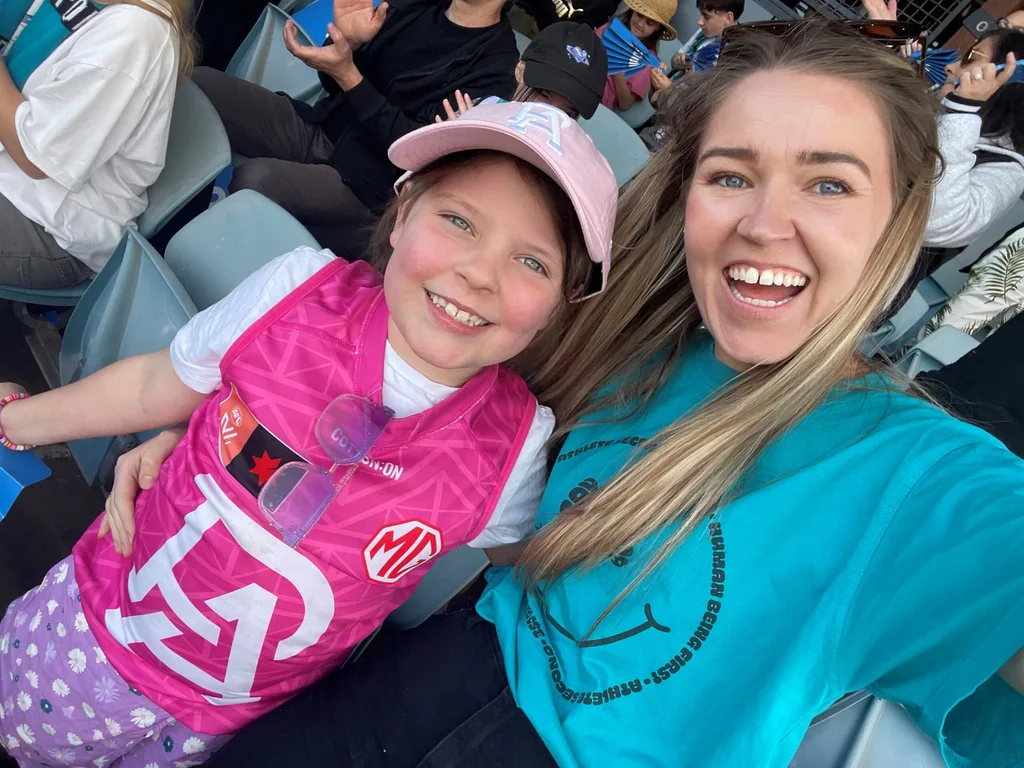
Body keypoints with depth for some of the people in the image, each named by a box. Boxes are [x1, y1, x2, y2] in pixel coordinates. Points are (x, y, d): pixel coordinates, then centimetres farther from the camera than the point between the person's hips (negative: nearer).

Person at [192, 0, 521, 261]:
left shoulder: (498, 63, -11)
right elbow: (335, 85, 13)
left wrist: (347, 75, -21)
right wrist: (346, 41, -9)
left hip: (364, 179, -7)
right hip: (316, 127, 7)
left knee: (255, 178, -31)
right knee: (200, 83, -9)